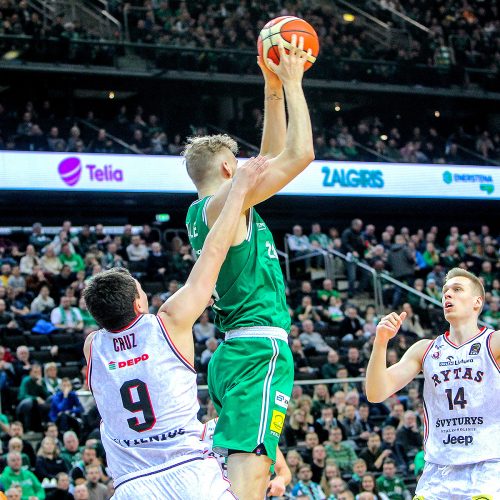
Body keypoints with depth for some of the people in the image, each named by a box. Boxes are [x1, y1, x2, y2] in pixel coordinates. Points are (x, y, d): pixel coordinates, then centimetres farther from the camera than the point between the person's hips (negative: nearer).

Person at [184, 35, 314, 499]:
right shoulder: (226, 202, -7)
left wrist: (273, 89, 24)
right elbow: (301, 153, -9)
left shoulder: (199, 213, 19)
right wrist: (291, 84, 1)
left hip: (231, 352, 10)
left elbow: (273, 156, 26)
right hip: (261, 350, -10)